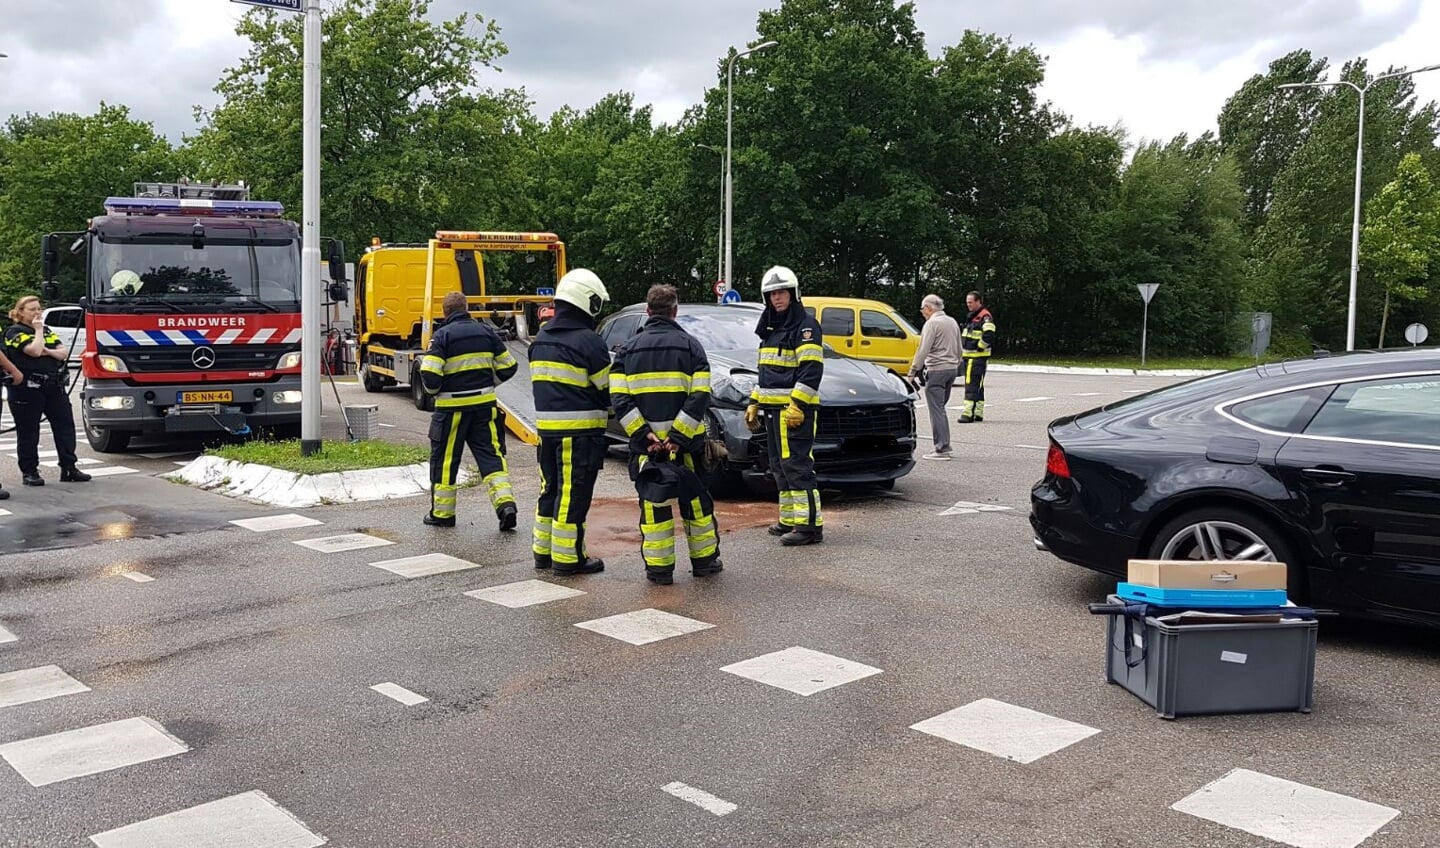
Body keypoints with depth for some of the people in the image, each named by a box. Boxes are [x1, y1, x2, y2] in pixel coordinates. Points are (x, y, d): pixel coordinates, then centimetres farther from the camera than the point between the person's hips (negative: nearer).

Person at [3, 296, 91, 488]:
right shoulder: (15, 332, -4)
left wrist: (48, 351, -11)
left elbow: (64, 352, 8)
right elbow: (34, 350, -20)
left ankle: (69, 468, 8)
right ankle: (29, 472, 9)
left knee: (65, 426, 3)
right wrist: (38, 330, -7)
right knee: (28, 432, 2)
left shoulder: (47, 331, 18)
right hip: (27, 390, -6)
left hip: (54, 387, 6)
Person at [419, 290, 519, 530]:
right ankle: (505, 503, -7)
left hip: (453, 407, -3)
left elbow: (429, 374, -17)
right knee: (491, 454, 7)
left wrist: (432, 390, 5)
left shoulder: (442, 335, -8)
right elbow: (508, 366, 8)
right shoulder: (485, 331, 5)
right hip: (485, 404, 4)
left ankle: (442, 513, 19)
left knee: (444, 459, 9)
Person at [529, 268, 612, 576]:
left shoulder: (541, 339, 12)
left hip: (546, 425, 8)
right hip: (580, 431, -8)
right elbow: (609, 387, -10)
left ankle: (543, 550, 26)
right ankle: (567, 557, 5)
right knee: (573, 494, -1)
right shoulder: (588, 342, -15)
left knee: (551, 488, 18)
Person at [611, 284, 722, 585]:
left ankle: (659, 567, 8)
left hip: (645, 443, 1)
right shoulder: (690, 345, 0)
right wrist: (679, 435, -14)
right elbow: (700, 396, -12)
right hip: (685, 442, -1)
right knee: (695, 499, 13)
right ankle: (705, 560, 21)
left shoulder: (629, 349, 5)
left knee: (653, 503, 7)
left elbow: (619, 399, -7)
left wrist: (643, 435, -10)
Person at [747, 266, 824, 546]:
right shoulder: (770, 329, 20)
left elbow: (812, 370, -16)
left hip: (795, 410, -9)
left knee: (797, 466, -12)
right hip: (772, 409, 9)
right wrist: (754, 403, 21)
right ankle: (789, 520, 20)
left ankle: (809, 524, -9)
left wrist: (797, 405, -22)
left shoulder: (805, 326, -8)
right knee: (780, 468, 12)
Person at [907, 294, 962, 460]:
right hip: (952, 369, 8)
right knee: (940, 408, 16)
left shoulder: (932, 323, -11)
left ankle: (942, 449, -9)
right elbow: (959, 350, 19)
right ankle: (944, 445, 17)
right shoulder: (952, 322, 15)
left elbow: (923, 351, -16)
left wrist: (912, 373, -13)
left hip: (936, 370, -8)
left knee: (936, 409, -6)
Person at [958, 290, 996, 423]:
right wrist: (963, 351, 20)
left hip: (978, 357, -10)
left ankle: (968, 413, -18)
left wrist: (979, 347, -16)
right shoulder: (972, 317, 19)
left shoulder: (985, 316, -11)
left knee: (972, 385, -14)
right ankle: (978, 413, 19)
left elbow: (989, 335, -25)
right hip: (969, 357, 10)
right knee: (977, 386, 13)